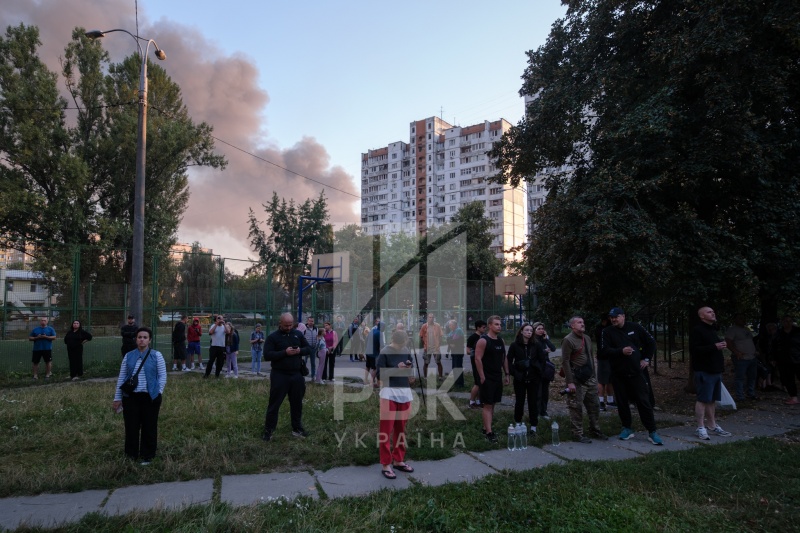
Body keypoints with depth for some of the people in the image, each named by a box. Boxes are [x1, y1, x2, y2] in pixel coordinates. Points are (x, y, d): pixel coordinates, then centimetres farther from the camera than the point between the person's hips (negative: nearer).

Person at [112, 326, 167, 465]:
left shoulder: (156, 355, -1)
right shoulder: (128, 356, 6)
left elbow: (162, 376, 0)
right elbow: (121, 377, 8)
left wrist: (158, 393, -7)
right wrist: (117, 398, 7)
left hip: (150, 397, -2)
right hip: (131, 396, 2)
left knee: (149, 427, 7)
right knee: (131, 426, 7)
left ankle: (146, 456, 22)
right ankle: (131, 455, 24)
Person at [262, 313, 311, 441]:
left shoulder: (298, 334, 7)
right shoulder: (273, 337, -6)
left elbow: (309, 349, 10)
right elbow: (267, 355, -14)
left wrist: (300, 351, -11)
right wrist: (285, 352, -22)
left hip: (296, 375, 4)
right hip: (279, 375, -4)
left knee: (297, 403, 13)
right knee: (274, 403, 2)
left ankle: (297, 429, 26)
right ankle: (268, 431, 12)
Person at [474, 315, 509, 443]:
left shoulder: (501, 341, 10)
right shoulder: (483, 340, -14)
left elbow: (504, 358, 17)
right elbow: (478, 359, -17)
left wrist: (506, 374, 11)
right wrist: (482, 377, -18)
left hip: (498, 378, 8)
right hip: (487, 378, -8)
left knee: (492, 404, 12)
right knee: (487, 405, -6)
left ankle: (486, 428, 22)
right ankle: (489, 432, -5)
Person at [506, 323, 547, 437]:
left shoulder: (536, 345, -1)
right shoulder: (514, 345, -4)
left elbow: (542, 360, 3)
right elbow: (509, 360, 0)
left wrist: (539, 372, -3)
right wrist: (514, 373, -7)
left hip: (534, 379, 1)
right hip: (519, 379, -1)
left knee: (533, 402, 4)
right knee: (519, 402, 9)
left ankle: (533, 427, 13)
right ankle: (518, 424, 25)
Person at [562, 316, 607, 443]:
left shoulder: (587, 338, 11)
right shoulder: (568, 340, -13)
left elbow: (591, 357, 18)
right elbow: (565, 362, -16)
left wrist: (594, 374, 13)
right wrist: (570, 382, -20)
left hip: (590, 378, 8)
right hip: (577, 379, -8)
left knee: (594, 406, 16)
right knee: (576, 407, 0)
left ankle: (595, 430, 30)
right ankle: (578, 434, 10)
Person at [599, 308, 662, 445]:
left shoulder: (634, 327, 2)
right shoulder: (607, 332, -1)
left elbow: (651, 342, 13)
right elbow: (604, 351, -11)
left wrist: (647, 359, 5)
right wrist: (621, 351, -25)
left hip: (636, 371, 0)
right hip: (618, 374, 1)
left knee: (644, 402, 0)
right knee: (622, 402, 8)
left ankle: (652, 432, 7)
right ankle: (627, 428, 22)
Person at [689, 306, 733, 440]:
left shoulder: (712, 330, 19)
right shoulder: (697, 330, -12)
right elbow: (694, 349, -23)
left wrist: (721, 347, 14)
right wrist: (715, 347, -24)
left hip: (715, 370, 9)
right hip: (704, 371, -9)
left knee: (712, 400, 14)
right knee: (703, 399, -7)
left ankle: (713, 425, 22)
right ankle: (700, 428, -3)